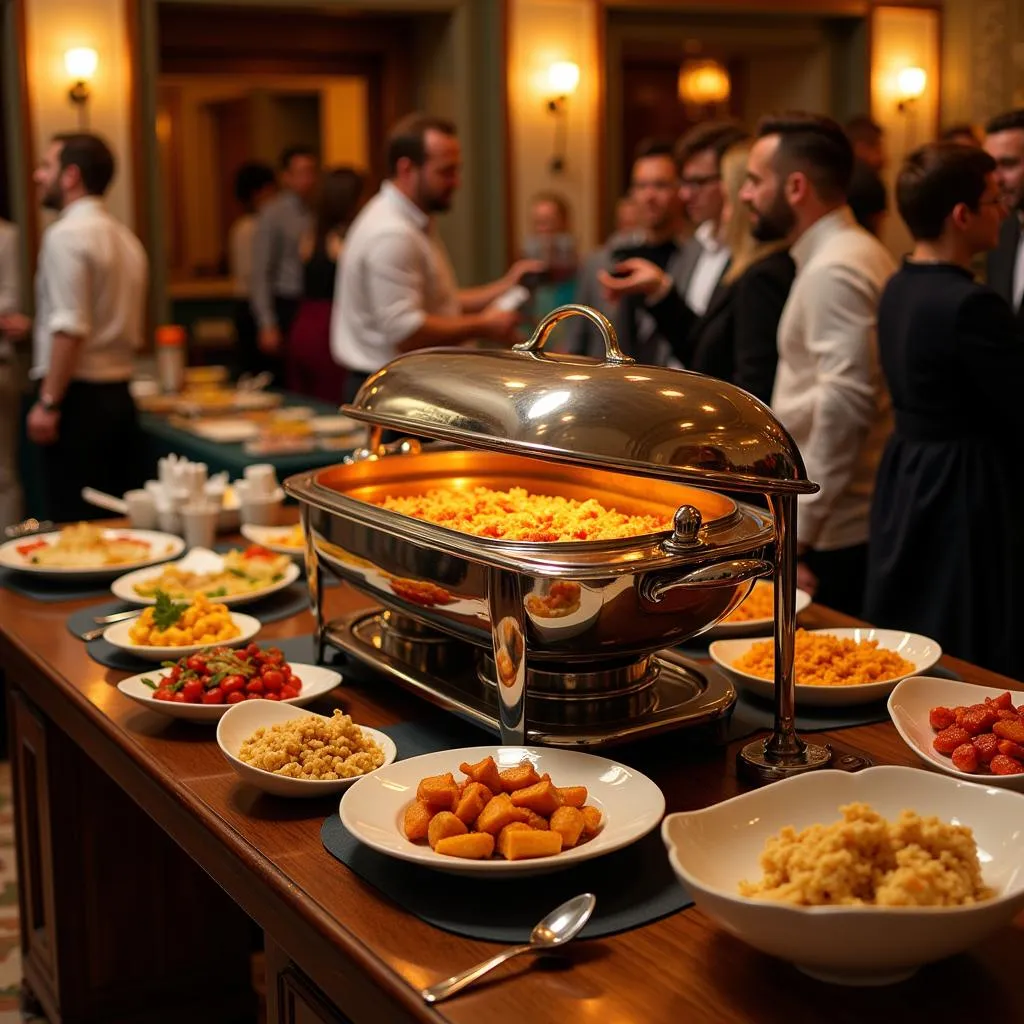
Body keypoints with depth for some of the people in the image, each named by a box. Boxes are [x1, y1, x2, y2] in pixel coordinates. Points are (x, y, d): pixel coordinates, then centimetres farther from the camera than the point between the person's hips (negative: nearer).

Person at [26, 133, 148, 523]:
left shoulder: (67, 234, -11)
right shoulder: (125, 238, 14)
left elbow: (71, 329, -19)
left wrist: (48, 403, -17)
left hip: (78, 398, -8)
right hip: (119, 397, 8)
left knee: (73, 521, -5)